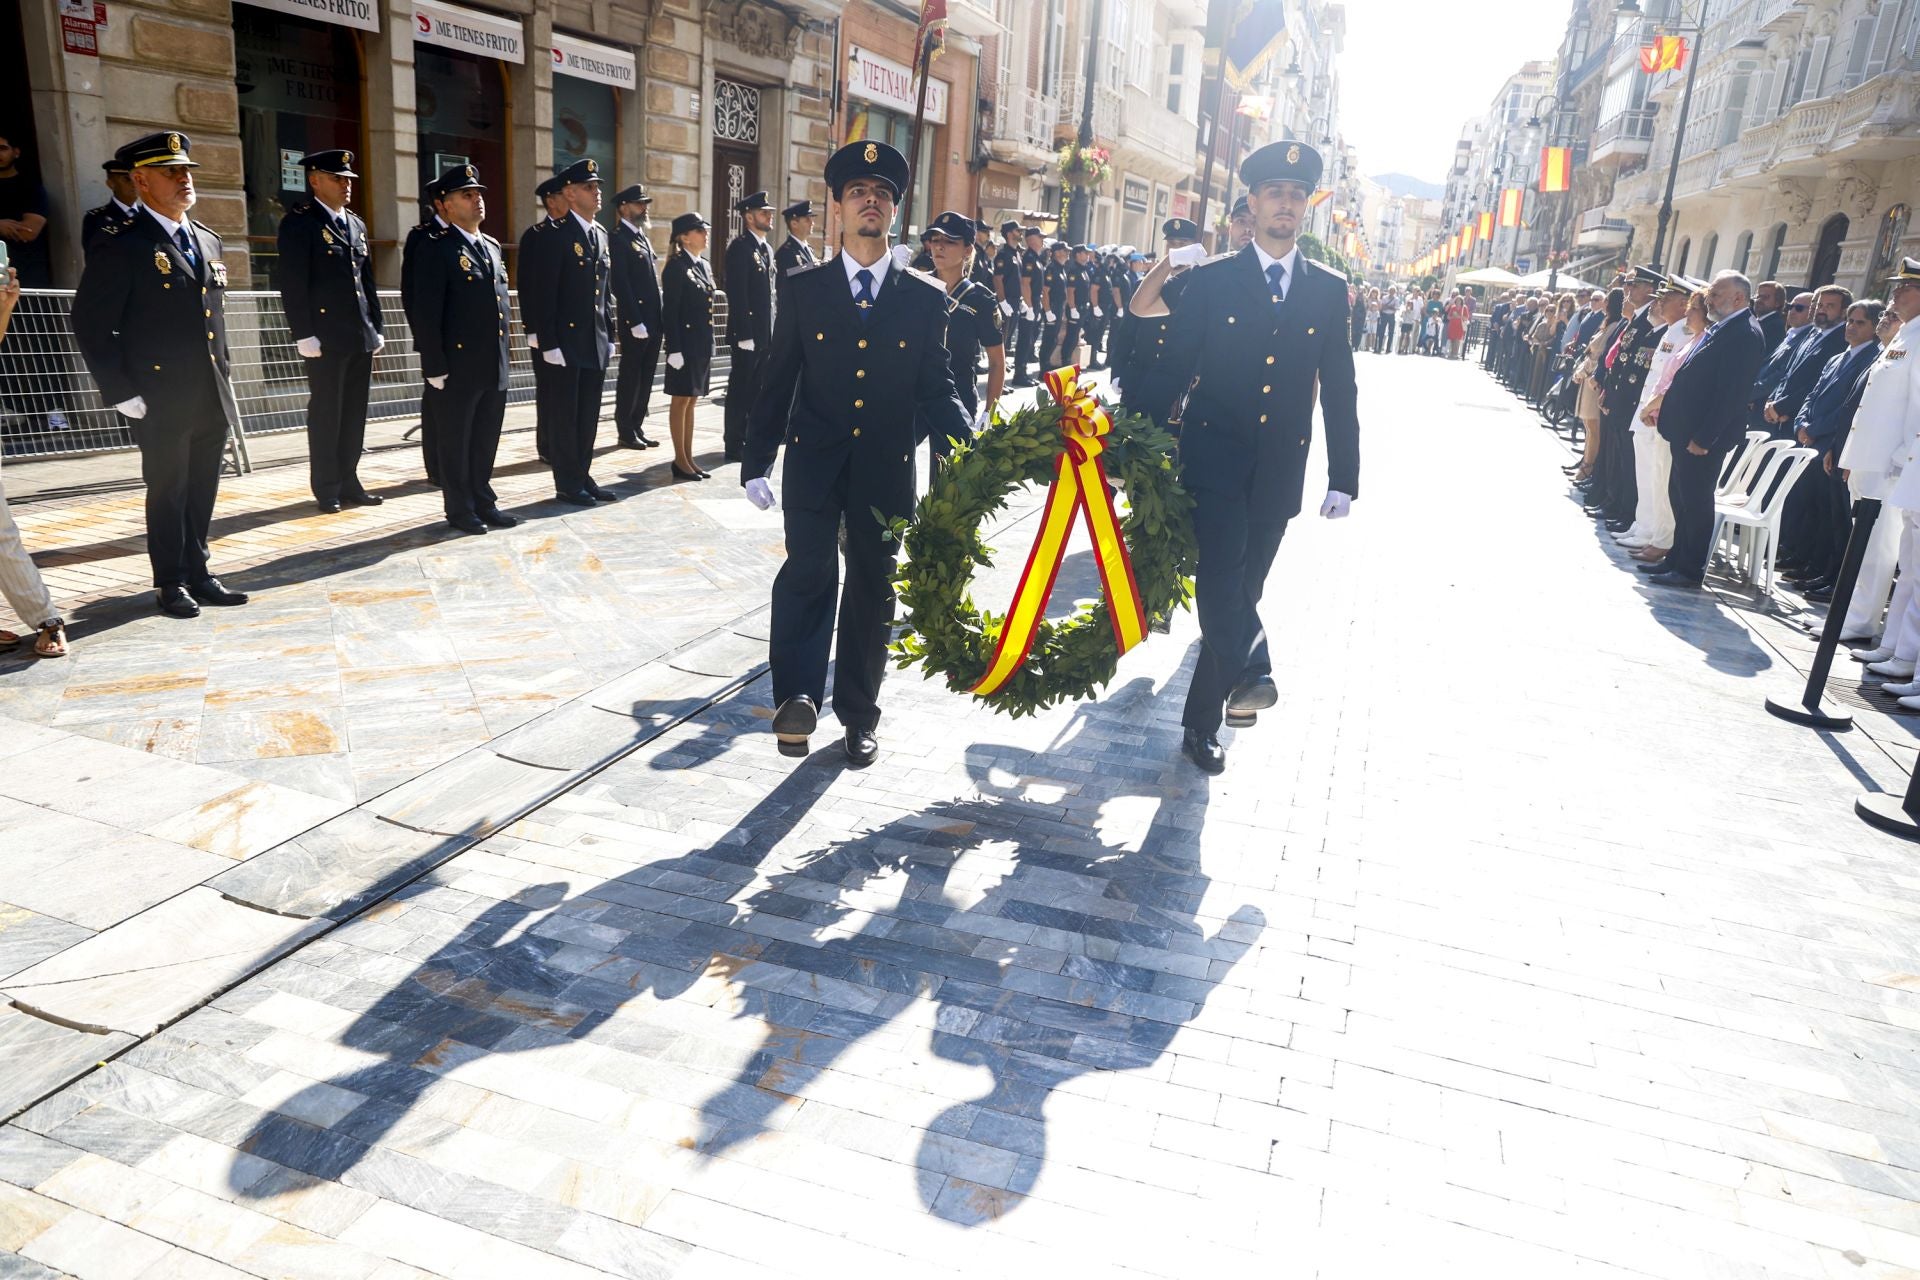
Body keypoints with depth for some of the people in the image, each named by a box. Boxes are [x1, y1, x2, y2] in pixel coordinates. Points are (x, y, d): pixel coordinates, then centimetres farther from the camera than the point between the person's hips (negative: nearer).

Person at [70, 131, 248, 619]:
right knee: (168, 493, 5)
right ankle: (171, 583, 17)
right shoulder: (121, 246, -8)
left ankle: (198, 575, 24)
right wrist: (121, 392, -12)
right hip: (162, 403, -6)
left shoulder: (208, 242, 14)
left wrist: (225, 378, 14)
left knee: (202, 493, 12)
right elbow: (91, 323, -9)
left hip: (212, 400, 6)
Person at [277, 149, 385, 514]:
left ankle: (348, 481, 18)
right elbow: (292, 284, -11)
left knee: (354, 414, 9)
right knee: (326, 414, 0)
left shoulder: (356, 225, 17)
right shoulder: (299, 222, -5)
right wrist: (304, 335, -16)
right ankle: (327, 489, 7)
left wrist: (376, 329, 14)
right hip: (326, 338, -6)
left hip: (361, 338, 7)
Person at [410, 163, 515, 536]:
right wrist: (435, 366, -16)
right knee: (456, 441, 5)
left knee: (486, 439, 14)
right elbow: (427, 312, -13)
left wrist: (502, 349, 14)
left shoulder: (492, 246, 15)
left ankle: (483, 502, 25)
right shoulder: (436, 247, -9)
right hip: (458, 364, -7)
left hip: (494, 364, 7)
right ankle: (460, 509, 14)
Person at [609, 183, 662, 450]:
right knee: (630, 377, 0)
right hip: (634, 322, -8)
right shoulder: (618, 239, -9)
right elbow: (621, 285, -16)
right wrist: (635, 321, -20)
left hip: (653, 321, 8)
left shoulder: (643, 237, 18)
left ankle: (637, 426, 19)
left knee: (646, 377, 11)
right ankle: (626, 431, 8)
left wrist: (658, 319, 12)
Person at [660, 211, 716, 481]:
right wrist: (675, 349, -19)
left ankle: (688, 457, 16)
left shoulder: (704, 266, 14)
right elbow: (670, 311, -14)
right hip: (685, 342, -8)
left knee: (691, 400, 11)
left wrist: (710, 343, 14)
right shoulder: (676, 267, -10)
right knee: (681, 400, -1)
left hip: (703, 343, 8)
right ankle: (681, 461, 5)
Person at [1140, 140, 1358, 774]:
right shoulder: (1212, 280, 0)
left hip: (1279, 469, 2)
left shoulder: (1329, 290, 6)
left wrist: (1343, 478, 2)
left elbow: (1339, 389, 6)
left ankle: (1201, 720, 20)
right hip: (1213, 457, -2)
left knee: (1244, 585, 8)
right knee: (1221, 575, -20)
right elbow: (1173, 369, -1)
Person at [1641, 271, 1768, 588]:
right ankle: (1677, 559, 26)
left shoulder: (1745, 334, -16)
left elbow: (1731, 392, -21)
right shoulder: (1720, 328, 15)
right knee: (1680, 496, 16)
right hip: (1687, 429, 10)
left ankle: (1690, 571, 8)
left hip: (1704, 435, -10)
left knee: (1695, 500, -1)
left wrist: (1703, 437, -22)